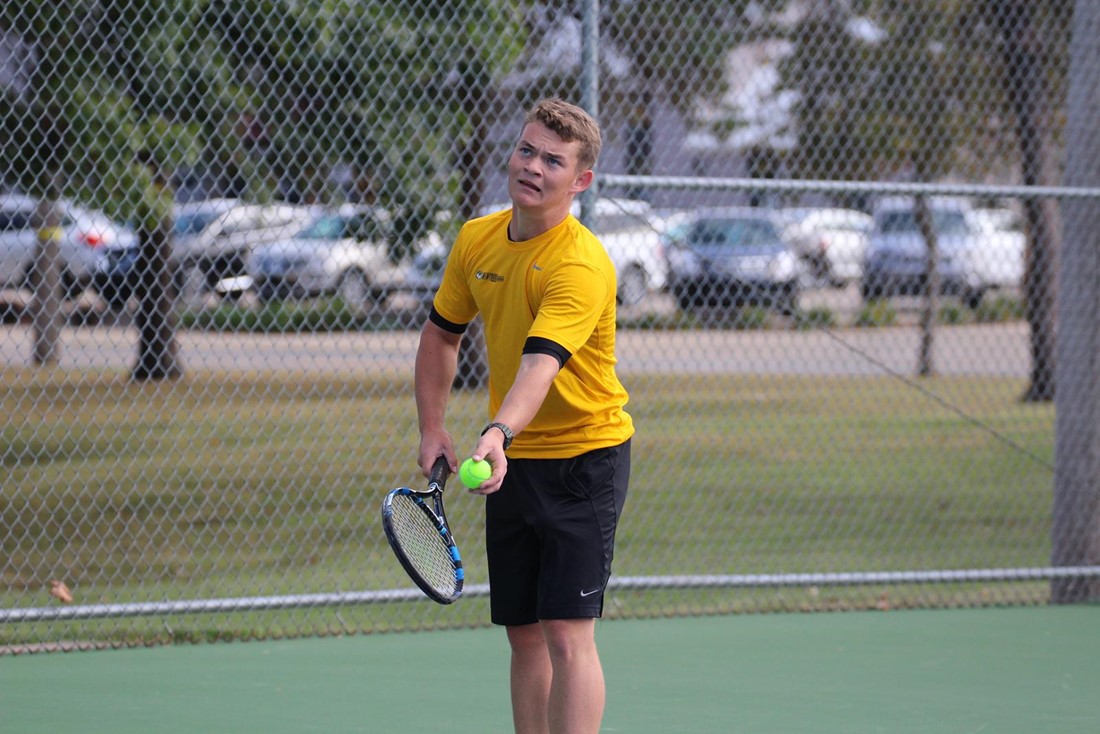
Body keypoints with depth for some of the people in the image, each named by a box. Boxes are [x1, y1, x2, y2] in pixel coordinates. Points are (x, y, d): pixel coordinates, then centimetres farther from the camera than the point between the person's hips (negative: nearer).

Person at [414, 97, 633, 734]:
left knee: (567, 634, -13)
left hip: (585, 457, -7)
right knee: (524, 633, 10)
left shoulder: (582, 266, -23)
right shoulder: (476, 240, 0)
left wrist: (499, 434, -53)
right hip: (511, 462, 7)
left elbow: (540, 366, -38)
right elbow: (442, 333, 16)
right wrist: (433, 429, 10)